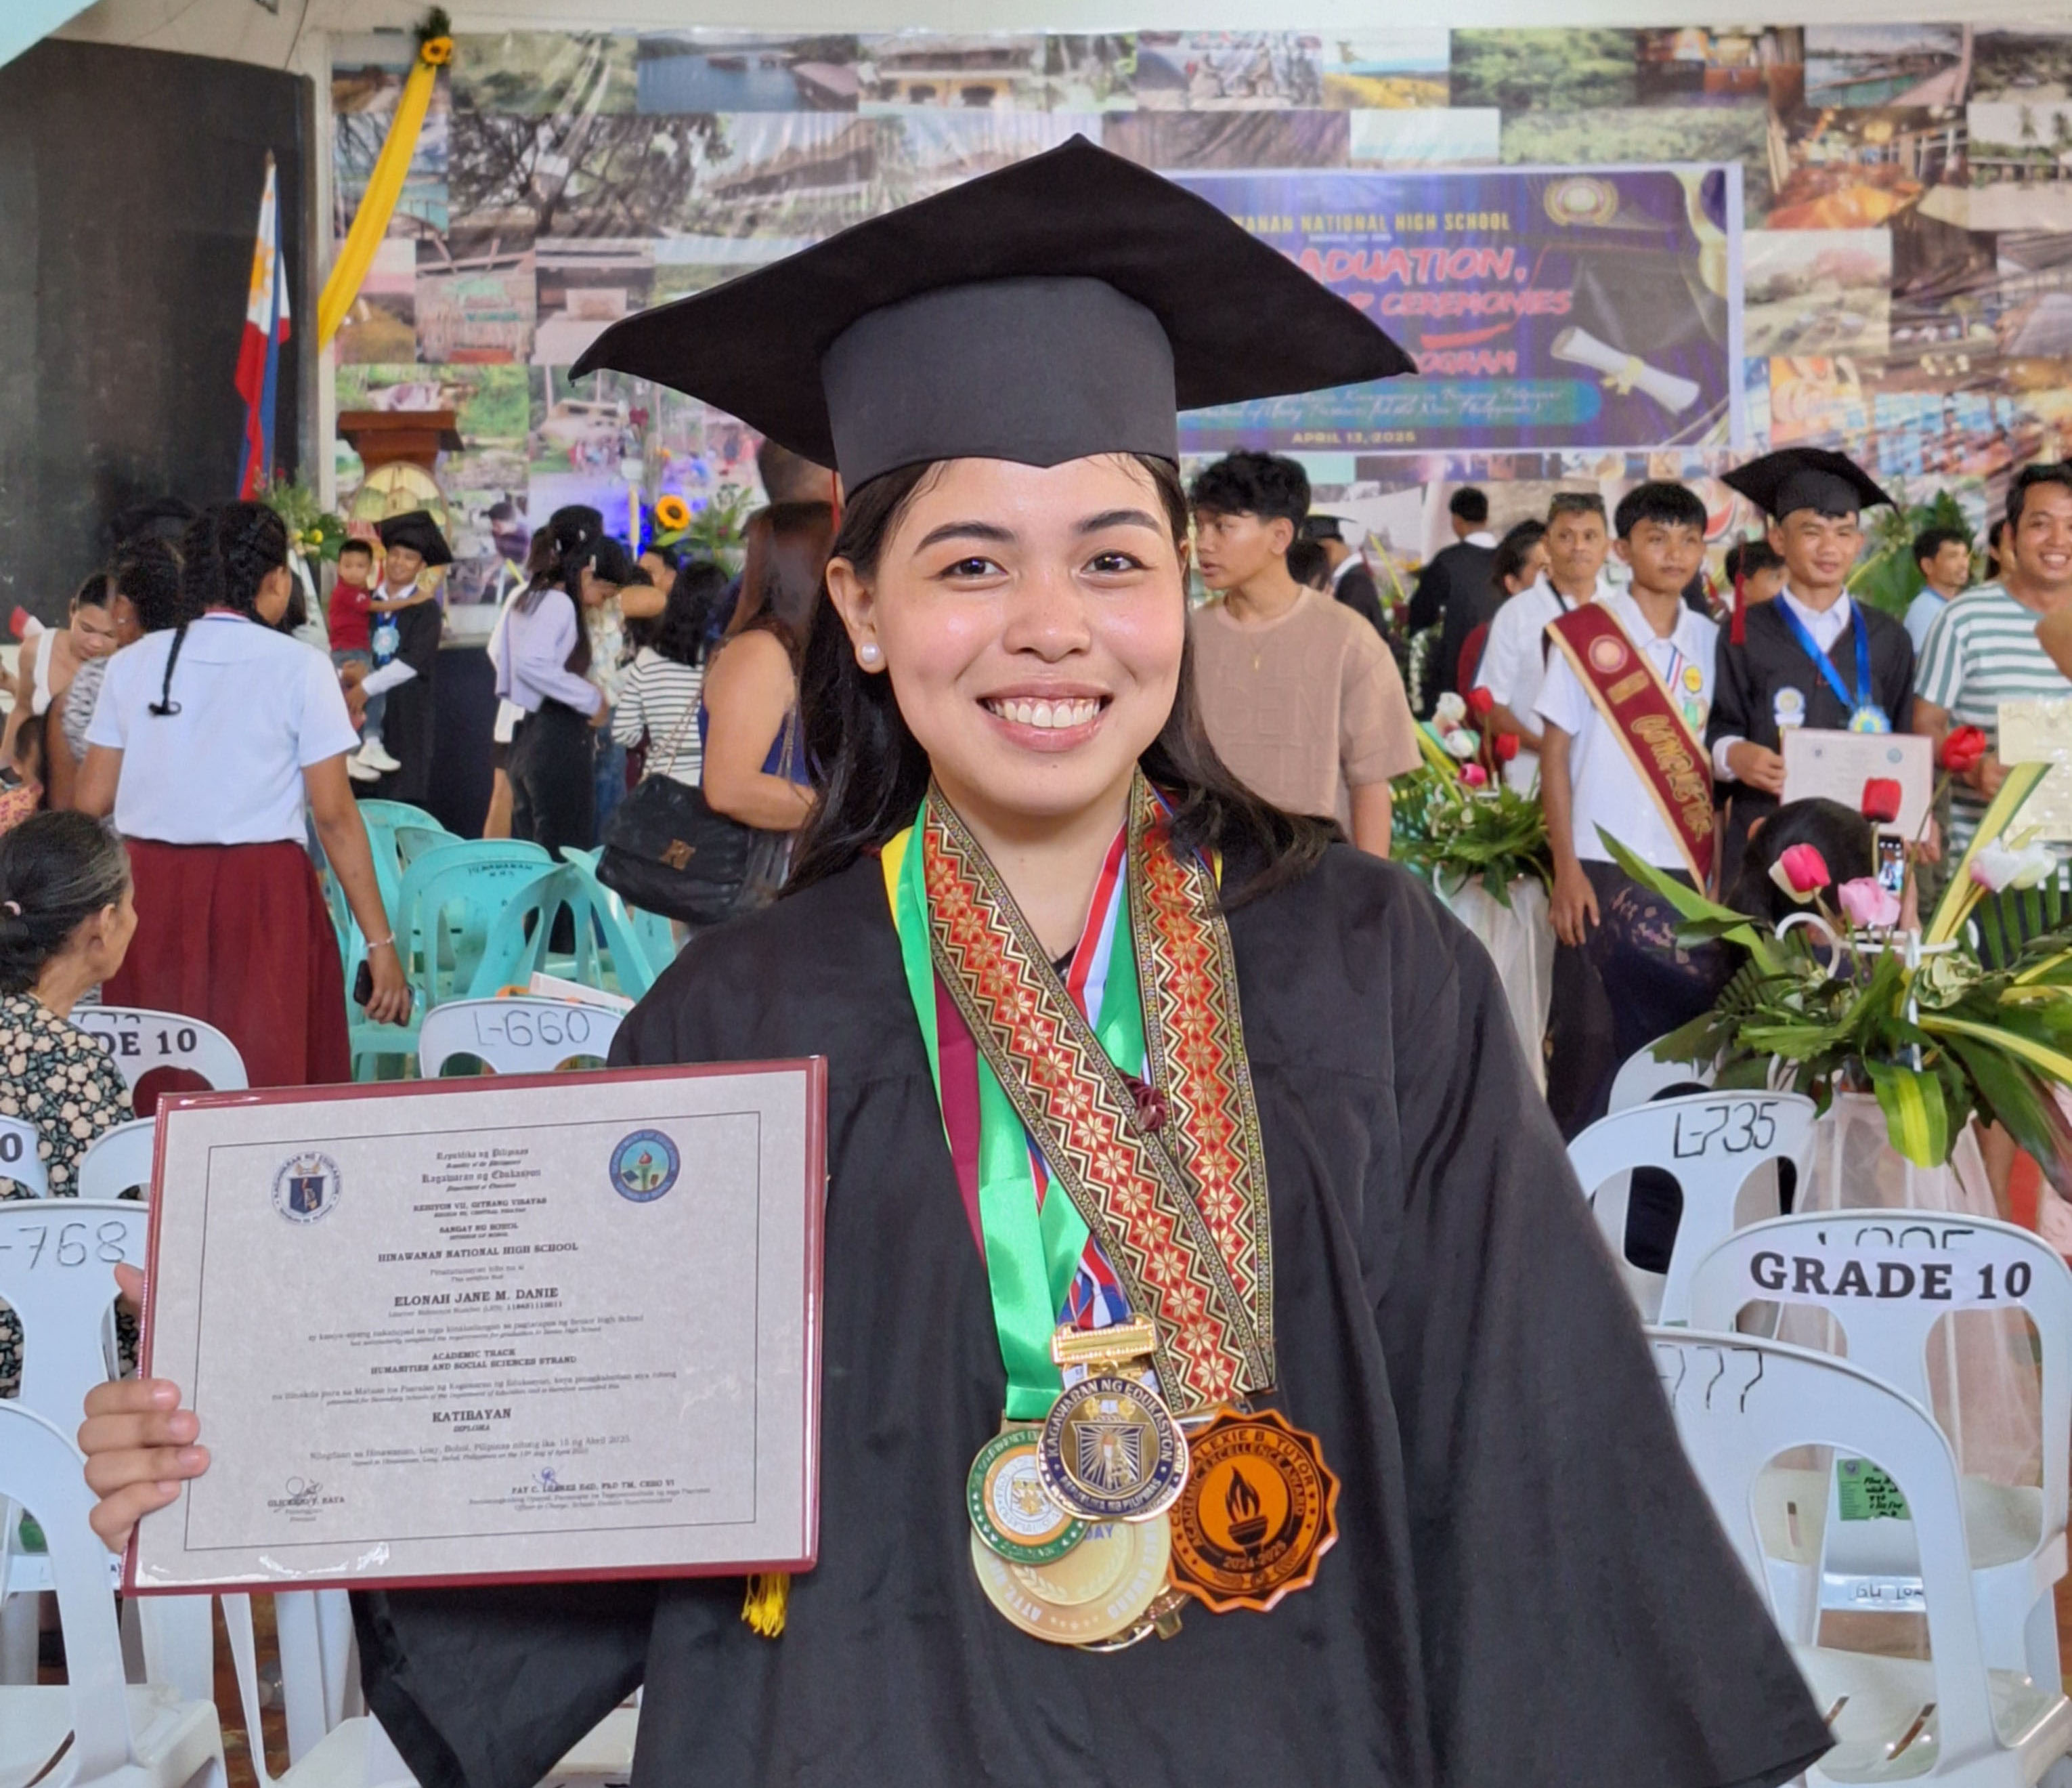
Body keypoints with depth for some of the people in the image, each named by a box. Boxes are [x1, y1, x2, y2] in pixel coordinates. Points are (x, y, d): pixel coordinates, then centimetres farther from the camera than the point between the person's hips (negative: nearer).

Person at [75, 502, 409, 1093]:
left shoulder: (133, 663, 5)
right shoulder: (300, 668, -4)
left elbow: (91, 800, 5)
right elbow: (334, 815, -7)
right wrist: (380, 941, -5)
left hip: (149, 893, 4)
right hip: (260, 896, -3)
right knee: (267, 1086, 2)